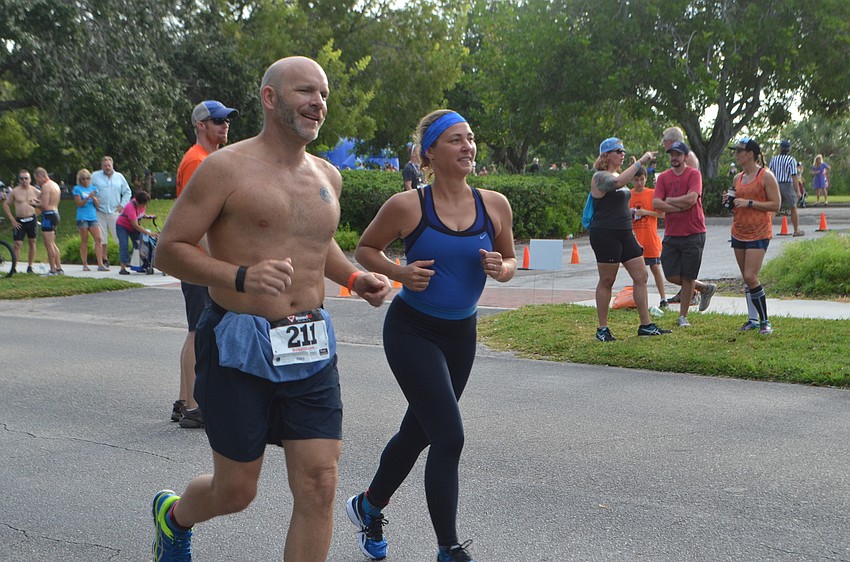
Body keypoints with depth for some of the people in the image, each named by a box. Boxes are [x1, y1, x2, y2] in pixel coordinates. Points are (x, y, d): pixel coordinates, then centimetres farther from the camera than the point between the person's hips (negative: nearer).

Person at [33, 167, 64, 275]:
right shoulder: (55, 185, 17)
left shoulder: (46, 186, -14)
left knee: (49, 245, -6)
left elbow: (45, 206, -19)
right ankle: (59, 268, 17)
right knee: (53, 244, 16)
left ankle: (53, 270, -5)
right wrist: (39, 201, 15)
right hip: (55, 213, 10)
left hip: (48, 215, -10)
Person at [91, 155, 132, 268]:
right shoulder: (95, 176, 5)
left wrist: (122, 205, 6)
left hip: (114, 212, 0)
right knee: (101, 237, 2)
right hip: (99, 212, 0)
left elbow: (127, 192, 16)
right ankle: (105, 260, 10)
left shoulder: (119, 177, 9)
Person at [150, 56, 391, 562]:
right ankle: (173, 514, 43)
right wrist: (242, 277, -25)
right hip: (240, 348, -5)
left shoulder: (328, 177, 12)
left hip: (311, 348, 5)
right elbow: (169, 249, -9)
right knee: (236, 492, 7)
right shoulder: (227, 168, -7)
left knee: (319, 485, -2)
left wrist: (355, 278, 11)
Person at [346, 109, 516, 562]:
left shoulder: (494, 205, -3)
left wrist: (501, 269, -13)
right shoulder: (407, 206, -14)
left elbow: (509, 261, 10)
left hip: (461, 333, 5)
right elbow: (365, 249, 0)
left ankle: (368, 506, 44)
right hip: (412, 329, -5)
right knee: (449, 437, -13)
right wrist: (400, 272, -18)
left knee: (418, 432, 19)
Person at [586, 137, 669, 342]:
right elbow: (618, 182, -35)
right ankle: (602, 329, 8)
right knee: (606, 281, -1)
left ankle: (646, 325, 7)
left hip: (624, 233, 9)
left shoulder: (618, 175, 18)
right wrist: (640, 162, -31)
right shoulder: (600, 177, -11)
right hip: (605, 235, -9)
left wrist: (633, 237, 23)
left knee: (641, 276, 3)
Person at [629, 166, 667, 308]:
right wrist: (629, 213, -7)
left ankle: (663, 298, 3)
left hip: (650, 238, -3)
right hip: (635, 238, 3)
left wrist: (646, 212, -17)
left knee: (655, 267, -3)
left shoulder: (653, 193, -3)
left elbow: (662, 214, -4)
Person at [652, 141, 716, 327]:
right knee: (671, 276, 2)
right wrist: (681, 207, -13)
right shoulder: (663, 177, 7)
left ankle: (683, 317, 15)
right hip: (671, 235, 4)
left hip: (693, 235, -4)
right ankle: (705, 288, 27)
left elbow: (691, 198, -19)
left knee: (687, 277, 1)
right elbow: (656, 203, -5)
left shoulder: (694, 174, -4)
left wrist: (669, 200, -8)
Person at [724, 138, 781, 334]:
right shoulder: (737, 178, 12)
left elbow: (775, 205, -12)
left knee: (751, 277, -15)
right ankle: (753, 319, 18)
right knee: (747, 279, 9)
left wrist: (749, 202, -19)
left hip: (759, 233, -7)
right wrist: (730, 202, 2)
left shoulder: (766, 176, -8)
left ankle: (765, 321, -6)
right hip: (738, 232, 7)